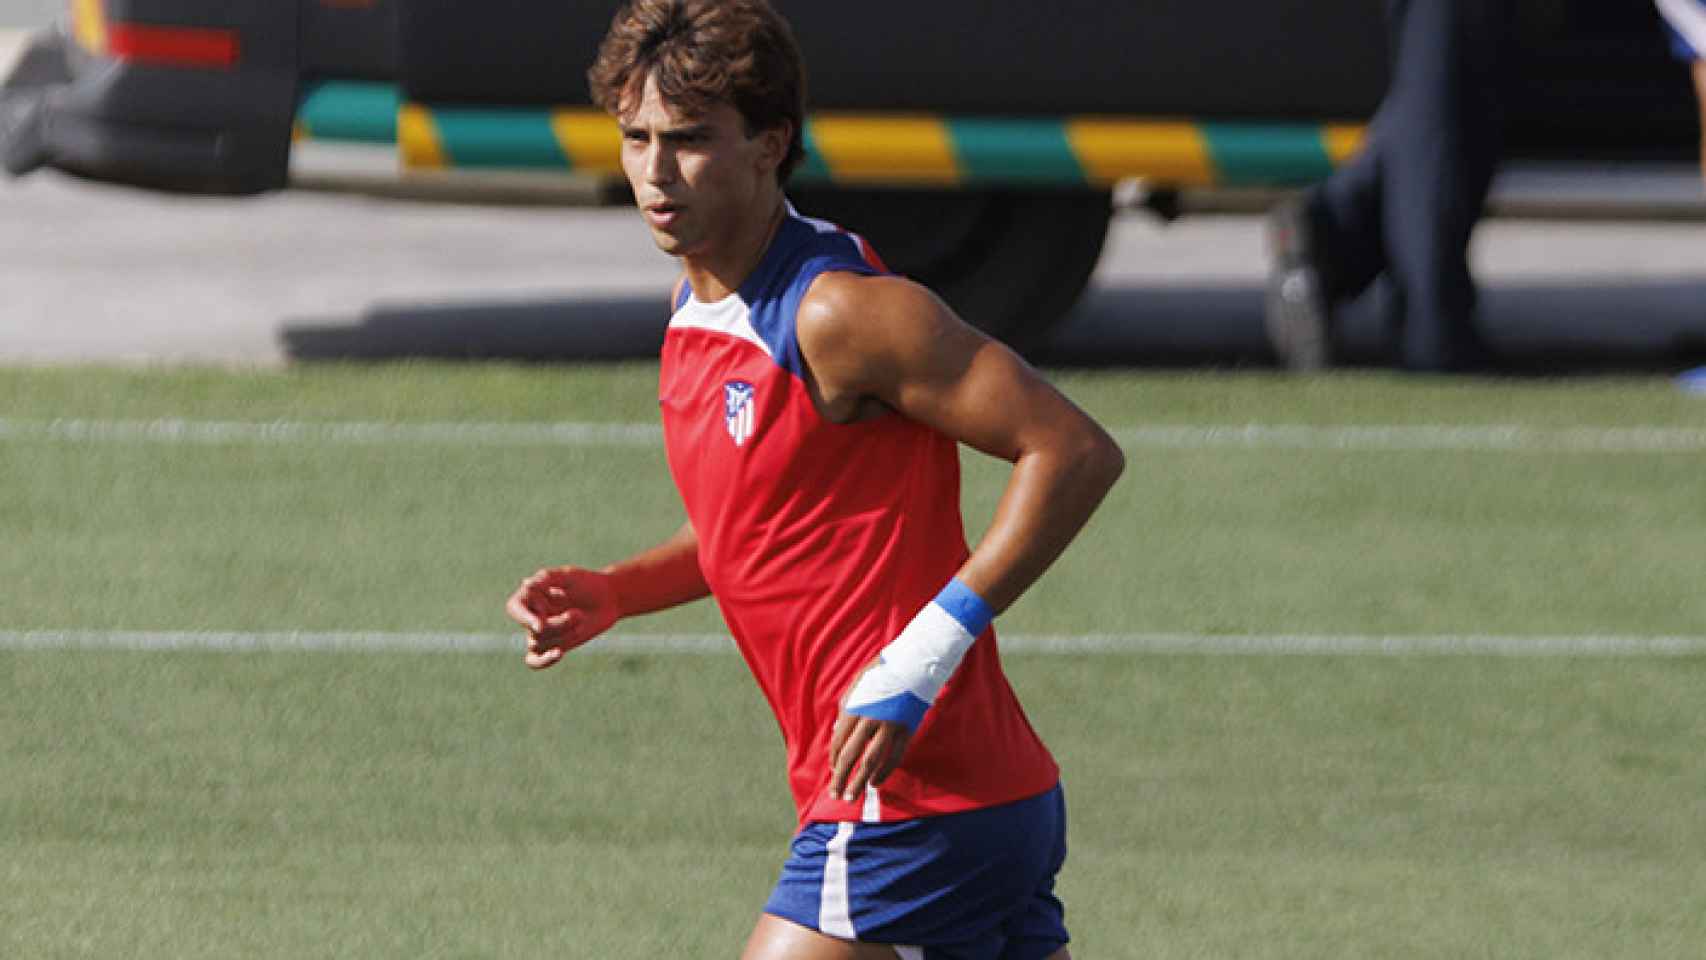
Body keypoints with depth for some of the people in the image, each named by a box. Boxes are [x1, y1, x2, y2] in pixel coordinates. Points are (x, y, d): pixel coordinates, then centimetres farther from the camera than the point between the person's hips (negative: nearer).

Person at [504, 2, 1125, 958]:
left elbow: (1077, 453, -19)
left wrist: (920, 660, -23)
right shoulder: (698, 311, 12)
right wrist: (614, 592, 10)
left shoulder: (838, 312, -17)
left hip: (912, 801, -9)